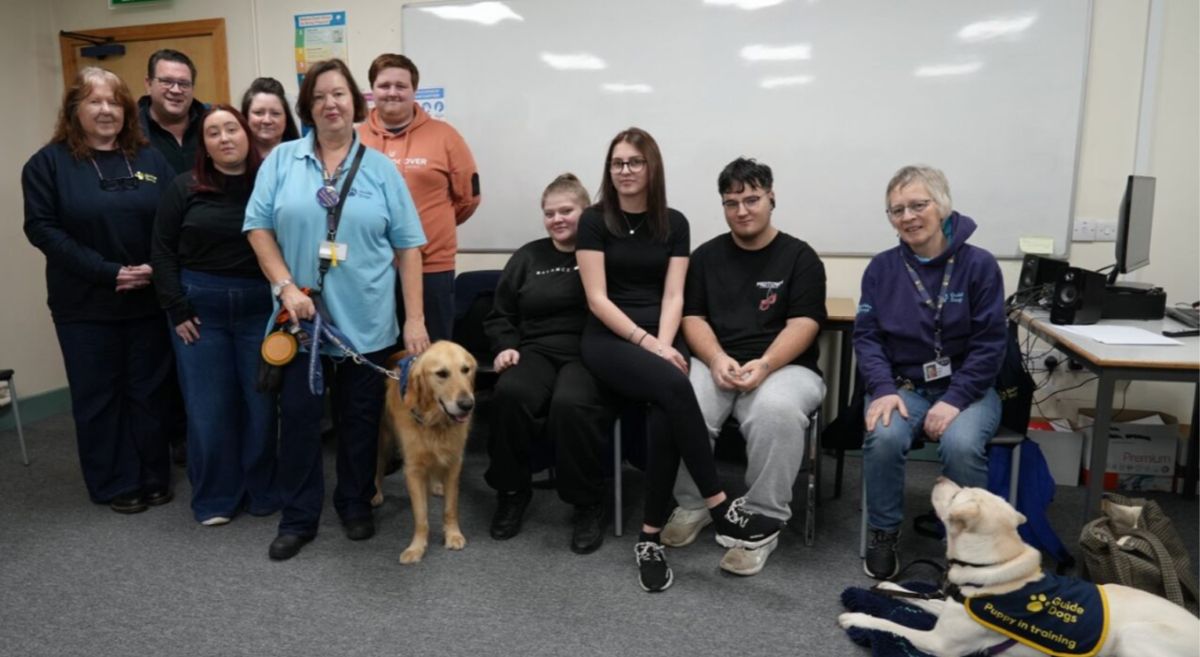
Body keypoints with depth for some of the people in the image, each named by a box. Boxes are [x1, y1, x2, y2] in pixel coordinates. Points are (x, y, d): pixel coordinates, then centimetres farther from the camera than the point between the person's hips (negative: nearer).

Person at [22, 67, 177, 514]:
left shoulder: (150, 159, 7)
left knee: (148, 392, 10)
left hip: (150, 299, 2)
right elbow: (42, 228, -9)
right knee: (98, 396, 7)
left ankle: (154, 478, 23)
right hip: (85, 304, -2)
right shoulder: (48, 162, -1)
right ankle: (116, 485, 20)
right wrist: (106, 272, -17)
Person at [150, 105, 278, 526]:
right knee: (208, 406, 5)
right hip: (200, 308, 0)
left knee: (260, 403, 6)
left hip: (261, 309, 0)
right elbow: (163, 251, 2)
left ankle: (263, 491, 23)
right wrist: (177, 310, -5)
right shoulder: (184, 188, 3)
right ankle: (214, 498, 20)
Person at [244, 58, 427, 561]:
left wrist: (415, 318, -5)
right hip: (302, 316, 0)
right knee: (298, 415, 6)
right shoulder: (282, 160, 4)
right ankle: (297, 518, 22)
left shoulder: (380, 168, 3)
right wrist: (286, 287, -12)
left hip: (367, 320, 0)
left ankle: (356, 506, 29)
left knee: (360, 418, 10)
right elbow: (258, 227, 1)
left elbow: (407, 246, 1)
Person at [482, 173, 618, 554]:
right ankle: (512, 492, -6)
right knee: (510, 394, -30)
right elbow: (500, 315, 22)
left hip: (589, 353, -3)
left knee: (571, 403, -35)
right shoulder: (527, 257, 19)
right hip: (537, 351, 3)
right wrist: (506, 346, 4)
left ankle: (588, 504, -12)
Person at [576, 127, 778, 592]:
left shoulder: (673, 223, 10)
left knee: (664, 412, -31)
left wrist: (663, 344, -15)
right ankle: (720, 510, -25)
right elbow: (597, 299, -5)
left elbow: (673, 296, 3)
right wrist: (647, 344, -15)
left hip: (662, 336, 3)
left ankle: (650, 536, -20)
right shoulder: (595, 221, 2)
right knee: (673, 386, -33)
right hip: (608, 340, -2)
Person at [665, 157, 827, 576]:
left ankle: (764, 521, -18)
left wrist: (764, 364, -23)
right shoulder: (706, 256, 14)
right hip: (715, 363, 2)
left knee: (776, 410, -37)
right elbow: (693, 318, 6)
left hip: (784, 366, -2)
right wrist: (716, 358, -15)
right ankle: (692, 505, -4)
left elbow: (802, 325, -5)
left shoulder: (800, 257, 5)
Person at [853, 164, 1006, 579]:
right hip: (901, 385, 1)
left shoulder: (979, 265, -4)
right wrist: (883, 390, -18)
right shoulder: (881, 268, 2)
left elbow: (988, 344, -6)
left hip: (965, 388, -1)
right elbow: (866, 336, 0)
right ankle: (883, 533, -5)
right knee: (884, 437, -30)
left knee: (961, 445, -32)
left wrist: (955, 400, -19)